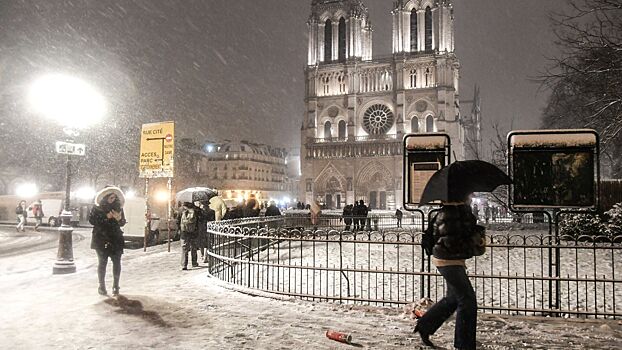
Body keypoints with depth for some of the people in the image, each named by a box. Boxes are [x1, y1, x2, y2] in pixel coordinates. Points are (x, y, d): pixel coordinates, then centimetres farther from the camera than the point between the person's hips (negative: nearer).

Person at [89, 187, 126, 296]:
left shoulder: (118, 206, 8)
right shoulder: (97, 207, 2)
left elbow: (123, 223, 10)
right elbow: (91, 220, -5)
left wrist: (119, 218, -13)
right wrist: (106, 217, -14)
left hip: (115, 239, 2)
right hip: (101, 239, -2)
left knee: (117, 261, -2)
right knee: (102, 261, 2)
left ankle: (115, 286, 7)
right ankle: (102, 286, 14)